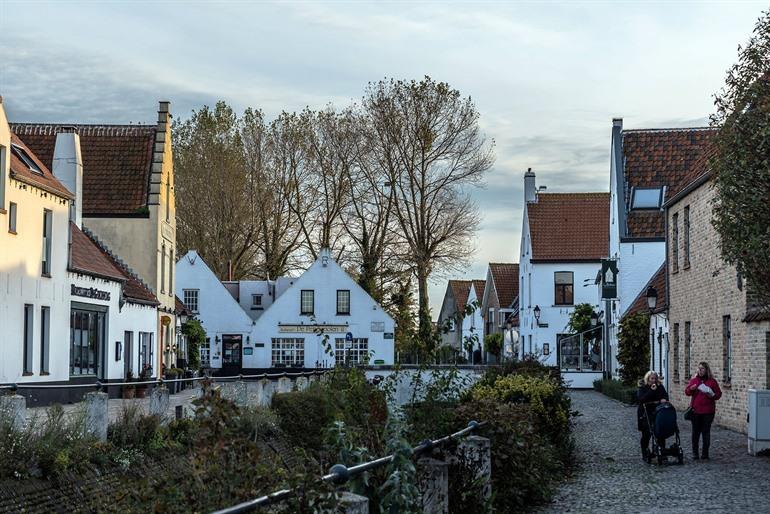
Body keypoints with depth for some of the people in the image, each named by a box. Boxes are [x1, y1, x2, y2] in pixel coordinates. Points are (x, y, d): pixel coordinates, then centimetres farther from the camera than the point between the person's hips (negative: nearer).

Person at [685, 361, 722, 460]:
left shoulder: (712, 381, 1)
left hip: (708, 411, -2)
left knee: (706, 432, 1)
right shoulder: (694, 380, 7)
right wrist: (691, 389, -14)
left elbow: (718, 394, 4)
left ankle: (705, 454, 8)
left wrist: (712, 395, -16)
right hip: (695, 410, 2)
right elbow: (686, 392, 7)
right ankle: (695, 453, 13)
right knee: (695, 432, 6)